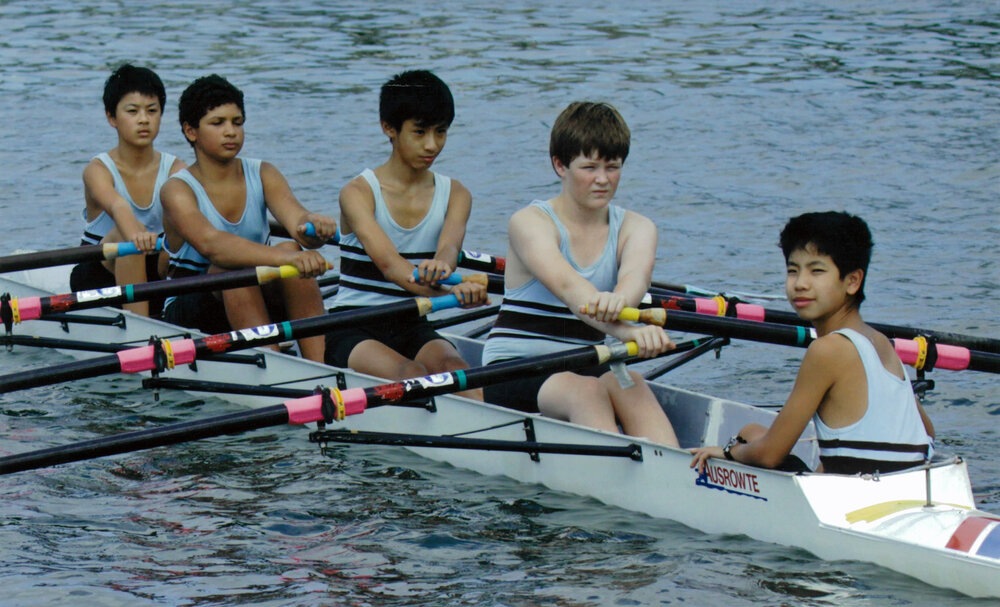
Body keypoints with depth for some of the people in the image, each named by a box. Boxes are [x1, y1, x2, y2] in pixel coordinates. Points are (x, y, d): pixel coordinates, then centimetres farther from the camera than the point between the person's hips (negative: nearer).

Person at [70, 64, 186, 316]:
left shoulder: (175, 169, -2)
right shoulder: (98, 170, -11)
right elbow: (117, 205, -34)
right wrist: (135, 234, -56)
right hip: (102, 276, -2)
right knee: (129, 233, -33)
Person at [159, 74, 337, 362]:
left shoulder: (263, 175, 1)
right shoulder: (177, 190, -13)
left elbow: (296, 217, -19)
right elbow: (209, 243, -34)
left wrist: (311, 226, -46)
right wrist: (280, 257, -50)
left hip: (261, 305, 3)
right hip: (189, 315, -3)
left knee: (293, 248, -26)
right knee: (232, 263, -33)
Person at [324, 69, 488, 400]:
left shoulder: (454, 194, 6)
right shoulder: (358, 193, -9)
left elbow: (450, 244, -17)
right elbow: (386, 261, -26)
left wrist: (441, 266, -45)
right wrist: (451, 292, -46)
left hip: (413, 327, 3)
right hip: (353, 330, -3)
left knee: (451, 366, -30)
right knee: (411, 375, -32)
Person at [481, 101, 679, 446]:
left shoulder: (636, 228, 4)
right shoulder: (529, 223, -10)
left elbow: (636, 274, -21)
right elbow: (568, 286, -30)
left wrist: (618, 298, -48)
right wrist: (626, 330, -50)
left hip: (586, 368, 4)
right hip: (513, 372, -3)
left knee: (629, 385, -30)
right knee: (585, 390, -34)